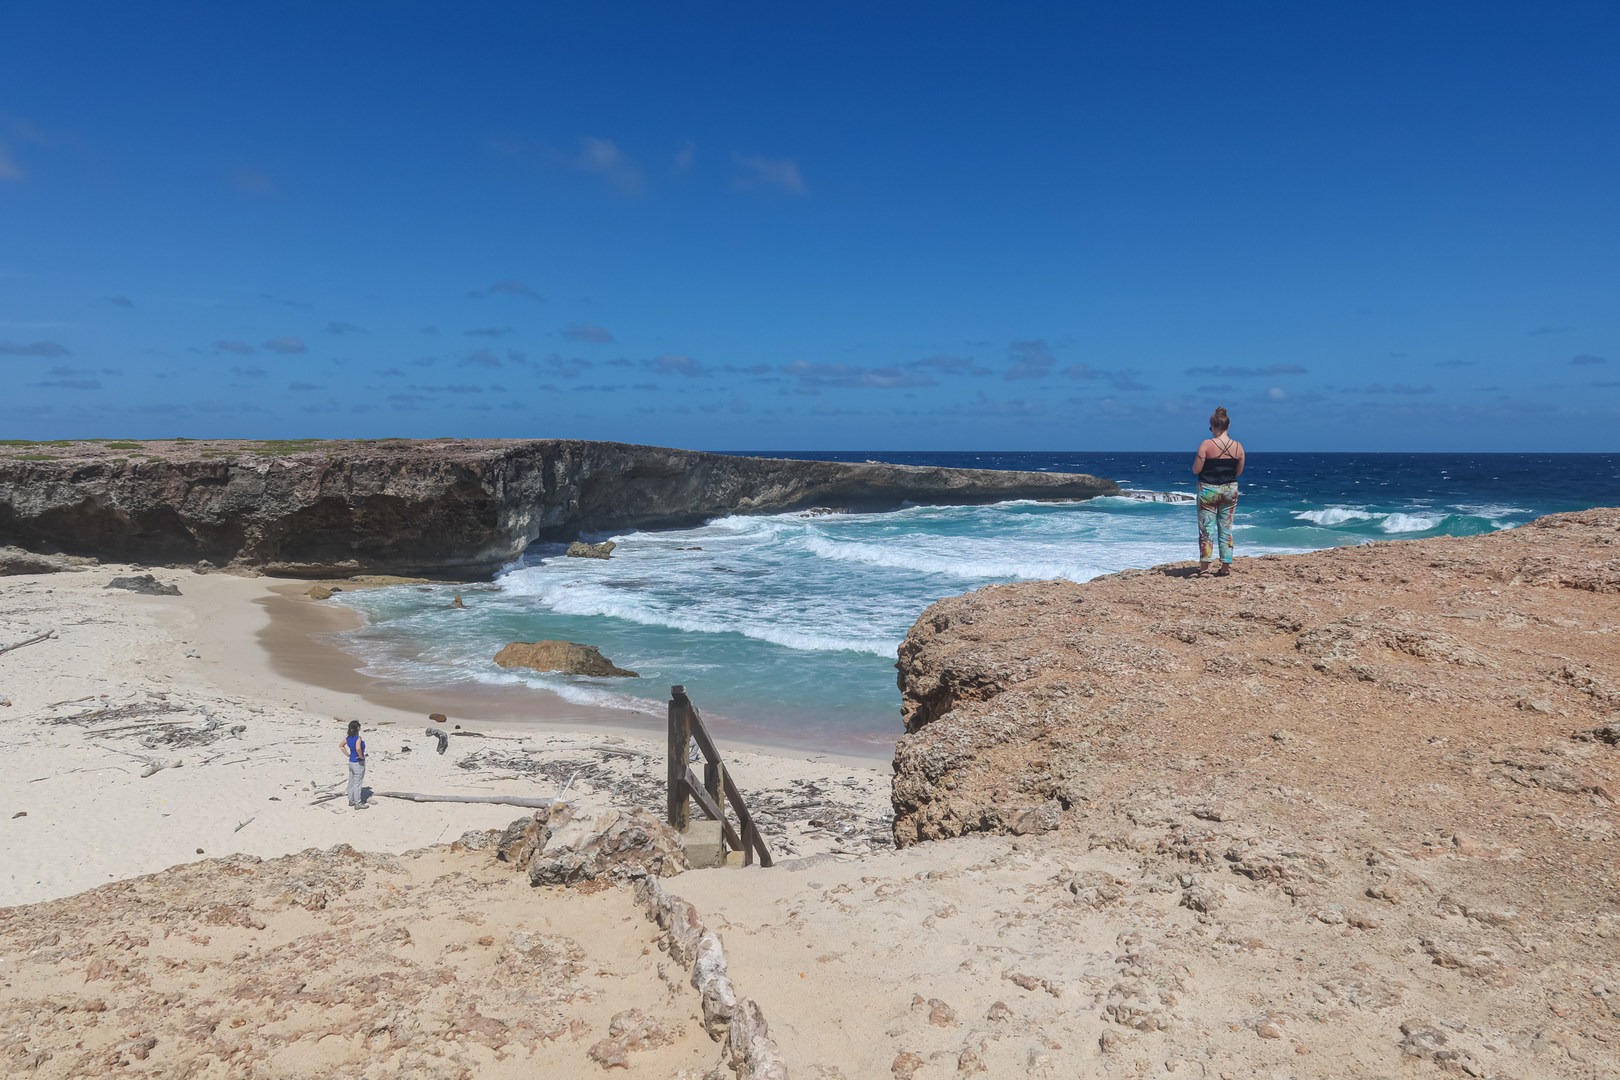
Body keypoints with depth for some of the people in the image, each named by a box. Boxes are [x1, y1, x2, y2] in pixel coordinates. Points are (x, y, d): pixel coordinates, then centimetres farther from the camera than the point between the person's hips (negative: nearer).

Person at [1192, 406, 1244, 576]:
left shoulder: (1206, 444, -13)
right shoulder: (1238, 446, -2)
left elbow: (1196, 470, -11)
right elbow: (1239, 472, 7)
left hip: (1208, 489, -3)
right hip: (1230, 489, 3)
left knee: (1206, 529, 3)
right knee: (1226, 529, 11)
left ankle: (1204, 567, 1)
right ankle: (1225, 567, 14)